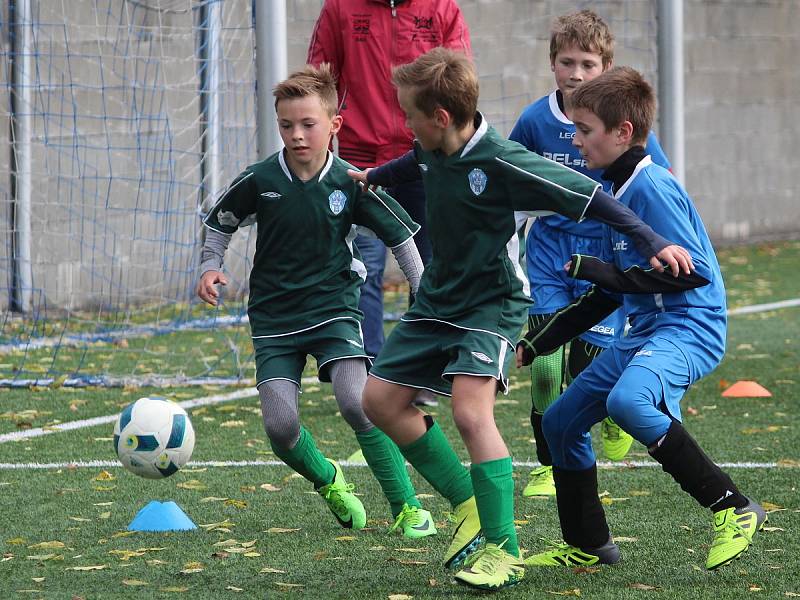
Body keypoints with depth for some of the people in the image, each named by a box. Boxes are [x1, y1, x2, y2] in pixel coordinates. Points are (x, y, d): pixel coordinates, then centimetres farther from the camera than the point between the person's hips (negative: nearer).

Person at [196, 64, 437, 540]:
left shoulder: (350, 184, -10)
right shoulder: (260, 180, -9)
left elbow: (402, 236, 2)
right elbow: (221, 224, 10)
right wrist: (211, 268, -6)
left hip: (334, 308, -2)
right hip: (274, 317, 2)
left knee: (359, 403, -22)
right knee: (280, 427, -9)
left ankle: (407, 508, -9)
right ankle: (330, 482, 23)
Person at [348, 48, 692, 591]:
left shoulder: (502, 162, -26)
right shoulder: (433, 150, -5)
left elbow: (588, 196, -23)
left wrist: (653, 243, -28)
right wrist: (374, 177, 41)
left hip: (492, 305, -8)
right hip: (438, 299, 8)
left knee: (471, 412, -25)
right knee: (380, 399, 5)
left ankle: (502, 550, -19)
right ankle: (467, 502, 17)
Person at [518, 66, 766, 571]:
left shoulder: (652, 187, -14)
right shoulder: (621, 189, 15)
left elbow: (694, 271, -22)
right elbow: (611, 294, 21)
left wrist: (603, 272, -17)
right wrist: (536, 344, 22)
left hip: (689, 326, -10)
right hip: (646, 330, 10)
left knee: (627, 400, -36)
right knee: (561, 421, 14)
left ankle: (734, 509, -26)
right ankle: (588, 546, 29)